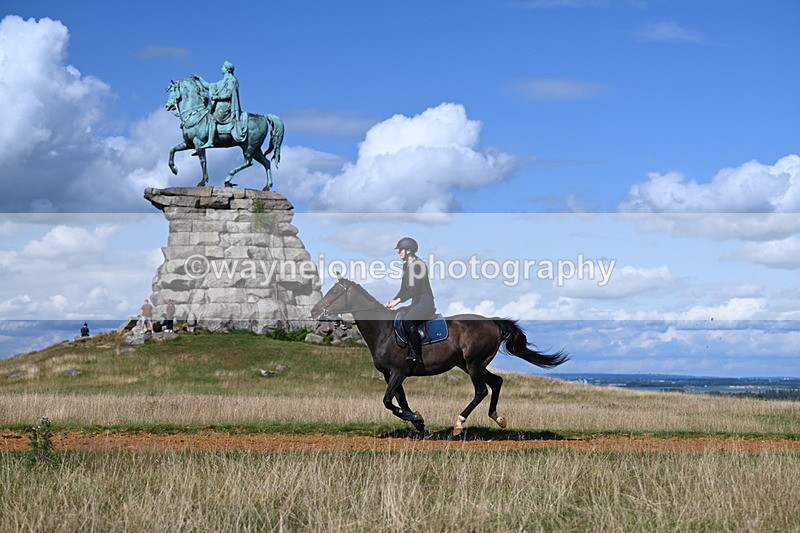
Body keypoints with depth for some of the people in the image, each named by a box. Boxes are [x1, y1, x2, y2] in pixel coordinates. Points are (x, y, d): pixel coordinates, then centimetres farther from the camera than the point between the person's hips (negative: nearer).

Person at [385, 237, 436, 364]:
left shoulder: (419, 265, -12)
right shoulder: (406, 266, 15)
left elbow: (415, 290, -18)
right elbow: (404, 289, 18)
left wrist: (398, 300, -21)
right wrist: (393, 300, 3)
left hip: (426, 302, -9)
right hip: (415, 303, 9)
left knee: (408, 320, -30)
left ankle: (418, 355, -21)